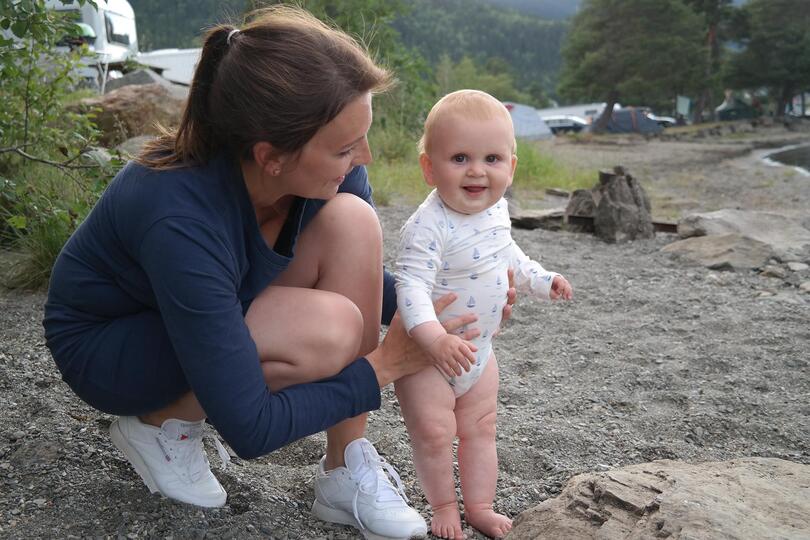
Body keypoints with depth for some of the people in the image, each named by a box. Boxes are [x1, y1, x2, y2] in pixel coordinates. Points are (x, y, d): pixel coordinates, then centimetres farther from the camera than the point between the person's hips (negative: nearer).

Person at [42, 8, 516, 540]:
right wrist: (381, 366, -26)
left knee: (352, 221, -22)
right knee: (327, 332, -33)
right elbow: (249, 430, -32)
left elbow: (363, 276, 0)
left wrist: (431, 302, -20)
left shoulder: (326, 171, -20)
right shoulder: (181, 221, -38)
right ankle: (163, 422, -3)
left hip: (214, 309, 6)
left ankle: (346, 475, -12)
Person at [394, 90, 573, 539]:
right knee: (435, 433, -1)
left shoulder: (496, 210, -4)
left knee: (480, 430, 16)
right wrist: (435, 338, -50)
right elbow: (411, 285, -37)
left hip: (479, 351, 7)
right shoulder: (428, 227, -30)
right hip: (426, 353, -7)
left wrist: (543, 280, 15)